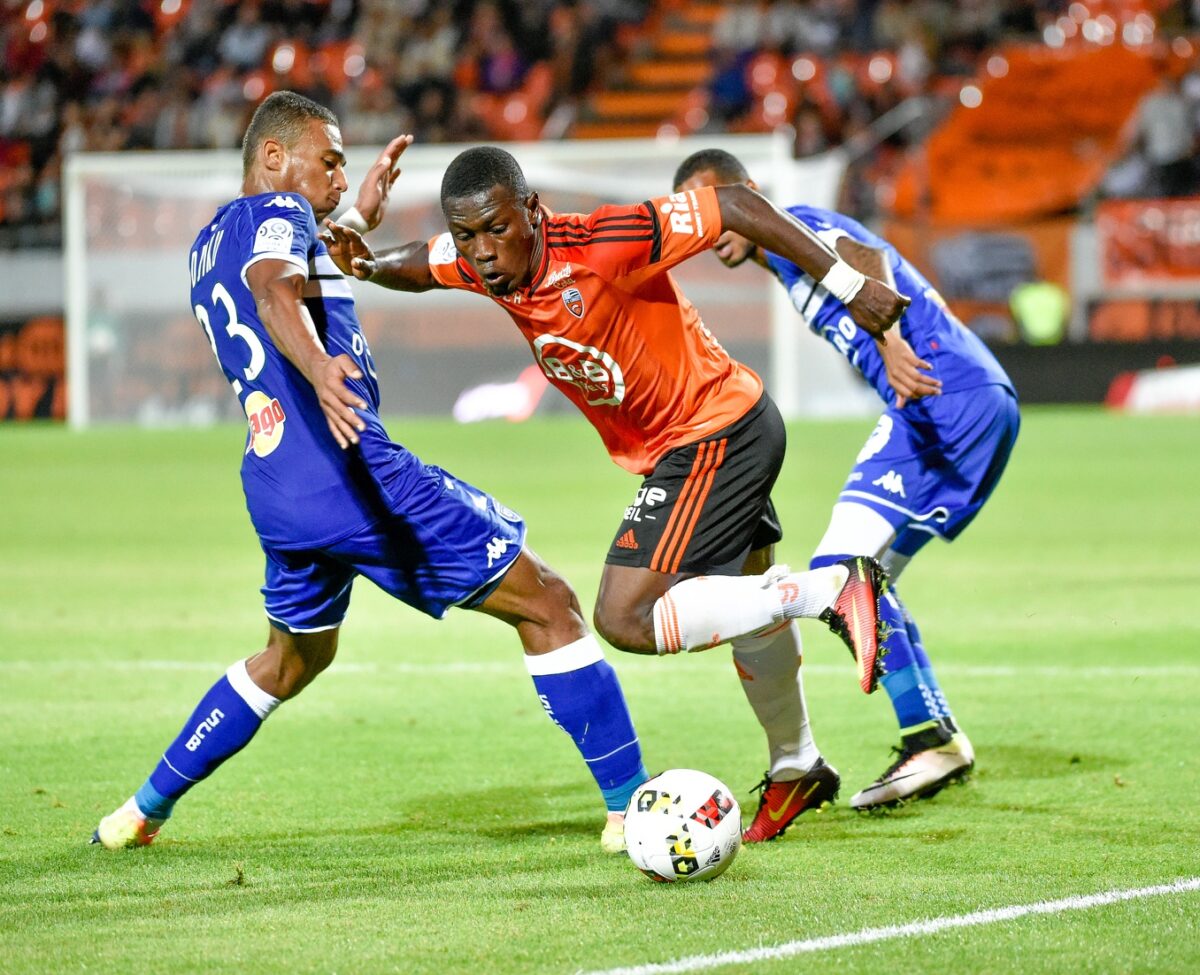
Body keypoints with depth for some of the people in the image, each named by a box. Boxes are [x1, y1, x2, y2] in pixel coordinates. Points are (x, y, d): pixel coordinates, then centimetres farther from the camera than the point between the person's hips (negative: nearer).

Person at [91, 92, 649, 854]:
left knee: (293, 658, 33)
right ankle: (631, 805, -9)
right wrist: (318, 368, -44)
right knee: (547, 604, -3)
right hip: (351, 470, -9)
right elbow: (276, 291, -25)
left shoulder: (209, 245, 24)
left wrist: (359, 220, 38)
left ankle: (144, 811, 33)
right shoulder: (274, 212, -2)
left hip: (276, 491, 9)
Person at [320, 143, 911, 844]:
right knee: (746, 597, 27)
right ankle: (798, 767, 49)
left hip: (715, 437, -9)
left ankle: (834, 590, -18)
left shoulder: (599, 245, -31)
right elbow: (421, 266, 15)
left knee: (626, 620, -17)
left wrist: (849, 286, -24)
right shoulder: (480, 262, -8)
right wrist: (368, 265, -8)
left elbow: (735, 206, -27)